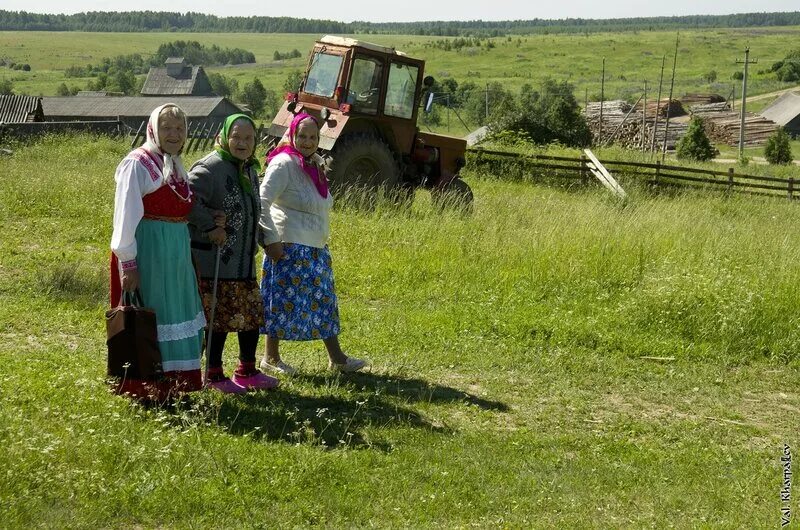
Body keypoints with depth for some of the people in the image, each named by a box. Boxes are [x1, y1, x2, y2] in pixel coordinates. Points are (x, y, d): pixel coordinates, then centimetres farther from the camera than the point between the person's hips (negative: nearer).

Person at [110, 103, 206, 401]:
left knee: (177, 318, 14)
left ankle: (170, 386, 26)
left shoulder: (175, 167, 15)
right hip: (146, 251, -9)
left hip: (176, 254, 9)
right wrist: (127, 262, -19)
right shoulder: (138, 164, -10)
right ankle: (144, 390, 8)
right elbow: (126, 216, -15)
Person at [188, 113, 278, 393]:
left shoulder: (250, 169, 14)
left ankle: (247, 372, 27)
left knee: (252, 315, 13)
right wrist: (210, 227, -20)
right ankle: (214, 376, 12)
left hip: (244, 260, 9)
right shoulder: (210, 167, -13)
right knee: (219, 318, -2)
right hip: (214, 261, -8)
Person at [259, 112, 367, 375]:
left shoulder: (315, 165, 13)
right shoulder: (283, 164, -13)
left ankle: (336, 357, 19)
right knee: (284, 300, -1)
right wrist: (271, 240, -22)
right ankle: (270, 357, 12)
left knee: (324, 300, 11)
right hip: (289, 247, -9)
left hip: (316, 246, 9)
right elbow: (262, 203, -19)